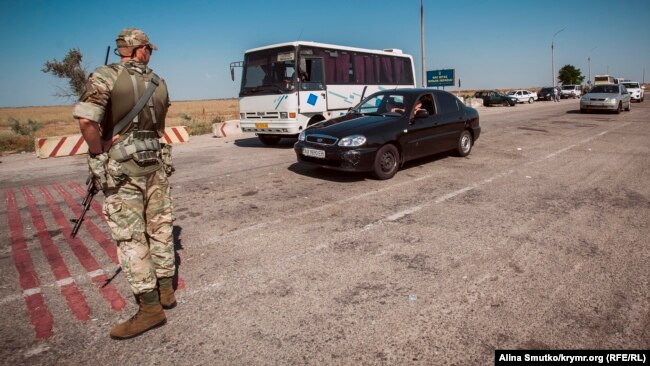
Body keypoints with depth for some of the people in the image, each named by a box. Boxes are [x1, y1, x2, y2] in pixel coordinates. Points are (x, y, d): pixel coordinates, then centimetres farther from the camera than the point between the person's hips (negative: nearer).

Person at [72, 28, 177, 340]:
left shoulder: (105, 76, -9)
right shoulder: (159, 83, 7)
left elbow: (86, 120, -22)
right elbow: (159, 127, 9)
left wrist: (99, 154, -9)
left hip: (122, 168, -5)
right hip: (156, 163, 5)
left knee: (130, 236, 0)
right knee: (160, 227, 13)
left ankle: (150, 307, 4)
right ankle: (166, 290, 25)